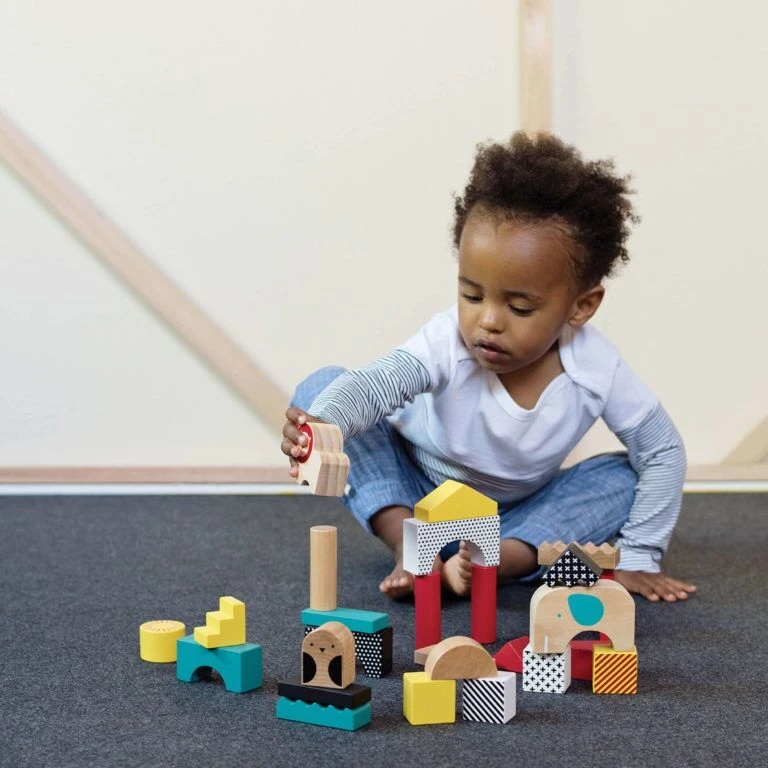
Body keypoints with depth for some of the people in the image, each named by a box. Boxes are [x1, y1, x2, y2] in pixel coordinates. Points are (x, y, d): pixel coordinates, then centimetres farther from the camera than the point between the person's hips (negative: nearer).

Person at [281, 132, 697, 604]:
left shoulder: (597, 370, -23)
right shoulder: (449, 342, -29)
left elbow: (663, 453, -12)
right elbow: (372, 385, -46)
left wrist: (638, 559, -16)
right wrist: (323, 423, -68)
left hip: (517, 517, 2)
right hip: (416, 499, -2)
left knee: (622, 478, -21)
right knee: (322, 387, -23)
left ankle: (507, 558, -34)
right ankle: (407, 541, -29)